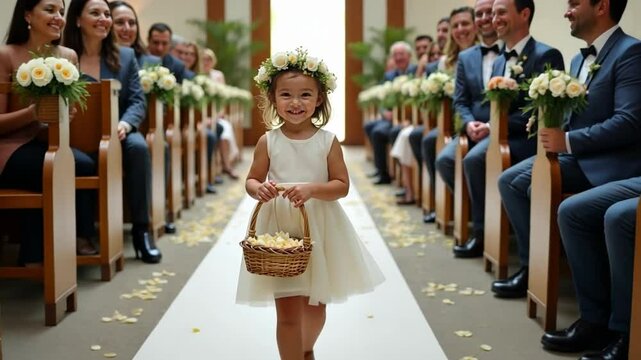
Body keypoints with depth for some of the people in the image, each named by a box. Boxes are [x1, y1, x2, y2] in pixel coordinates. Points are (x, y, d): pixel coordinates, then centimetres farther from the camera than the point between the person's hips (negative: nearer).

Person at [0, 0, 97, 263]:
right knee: (81, 166, -30)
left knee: (83, 164, -29)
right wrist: (34, 112, -25)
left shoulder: (69, 56, 9)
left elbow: (74, 109, 14)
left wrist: (68, 111, -10)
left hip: (53, 143, 5)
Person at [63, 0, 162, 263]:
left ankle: (141, 228, -23)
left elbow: (138, 101, 3)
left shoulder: (126, 56, 12)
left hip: (117, 133, 2)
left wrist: (125, 124, -18)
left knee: (138, 146, -32)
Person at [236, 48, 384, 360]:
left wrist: (312, 189, -23)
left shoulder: (327, 141, -4)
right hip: (279, 230, -1)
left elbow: (342, 185, -6)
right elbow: (251, 180, 5)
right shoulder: (268, 142, -3)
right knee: (288, 310, -2)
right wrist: (259, 188, -18)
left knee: (316, 304, 18)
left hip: (320, 230, 1)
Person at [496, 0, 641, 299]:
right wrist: (550, 124, 0)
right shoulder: (578, 60, 17)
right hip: (573, 154, 9)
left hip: (609, 162, -9)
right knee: (509, 181, -1)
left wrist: (567, 141, -23)